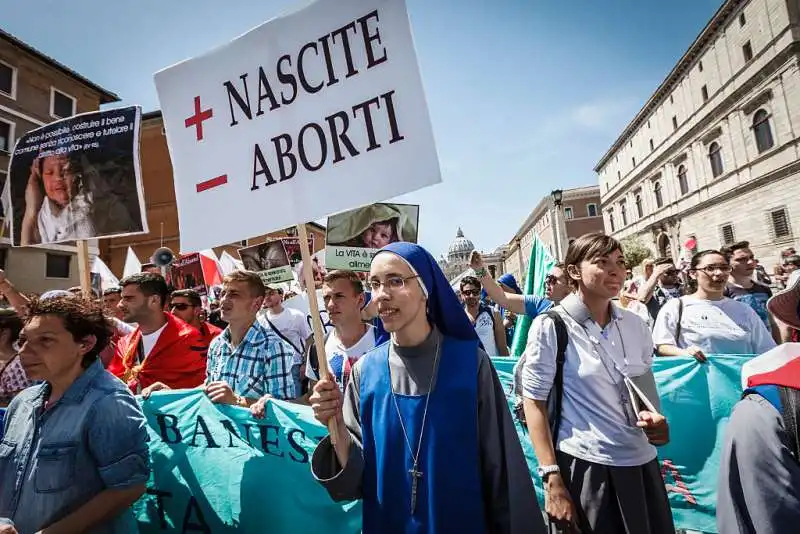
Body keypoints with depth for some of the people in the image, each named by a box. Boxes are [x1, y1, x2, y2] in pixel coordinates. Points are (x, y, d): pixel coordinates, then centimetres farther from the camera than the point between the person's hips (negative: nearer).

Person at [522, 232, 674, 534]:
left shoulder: (636, 325, 3)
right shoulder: (551, 327, -13)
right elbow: (534, 402, -12)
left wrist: (655, 419, -5)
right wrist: (552, 479, -15)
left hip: (641, 462, 5)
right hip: (583, 465, -5)